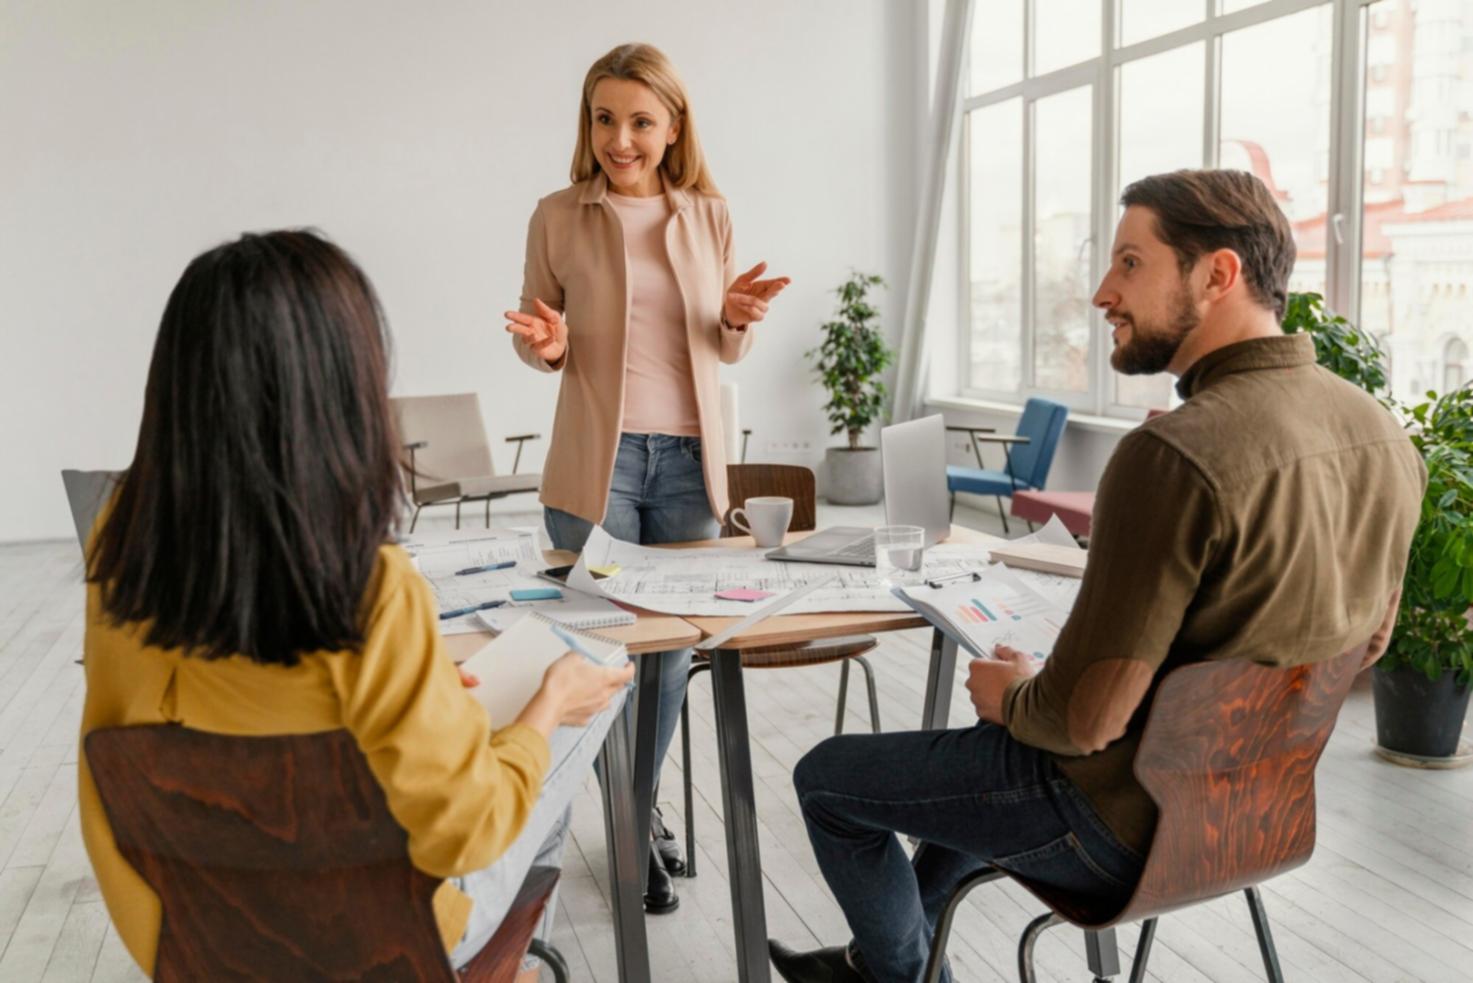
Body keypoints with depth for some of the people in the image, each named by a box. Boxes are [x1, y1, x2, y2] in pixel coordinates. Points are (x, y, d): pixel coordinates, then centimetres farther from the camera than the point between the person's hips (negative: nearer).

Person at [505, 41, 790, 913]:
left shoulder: (709, 216, 6)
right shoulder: (559, 217, 0)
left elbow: (728, 351, 13)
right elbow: (542, 343, 7)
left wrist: (741, 319, -9)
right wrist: (546, 345, -16)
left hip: (689, 458, 3)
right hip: (597, 459, -2)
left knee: (674, 646, 11)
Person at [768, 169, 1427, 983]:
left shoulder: (1171, 457, -31)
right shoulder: (1385, 435, -5)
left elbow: (1084, 719, -30)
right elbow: (1369, 637, 9)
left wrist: (1008, 696, -6)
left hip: (1128, 822, -8)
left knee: (826, 777, 11)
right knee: (997, 739, 34)